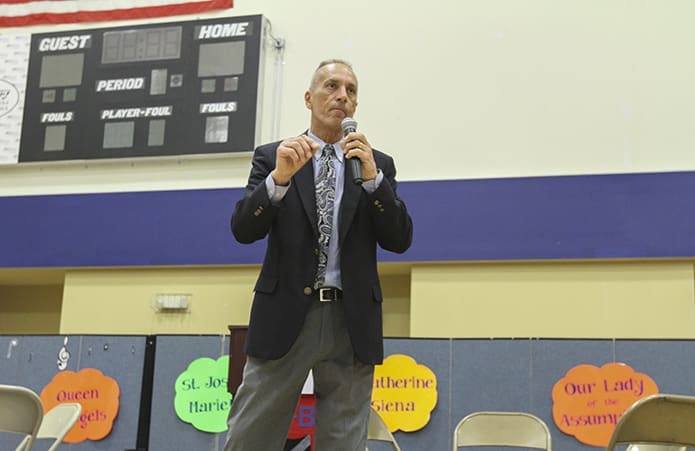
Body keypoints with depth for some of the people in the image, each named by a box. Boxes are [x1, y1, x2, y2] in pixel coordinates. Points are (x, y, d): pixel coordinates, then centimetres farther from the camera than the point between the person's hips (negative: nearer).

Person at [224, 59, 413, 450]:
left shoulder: (378, 164, 12)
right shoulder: (272, 156, 9)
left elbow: (400, 240, 2)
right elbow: (243, 230, -2)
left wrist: (372, 177, -11)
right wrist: (280, 177, -18)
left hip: (351, 321, 1)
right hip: (286, 316, -1)